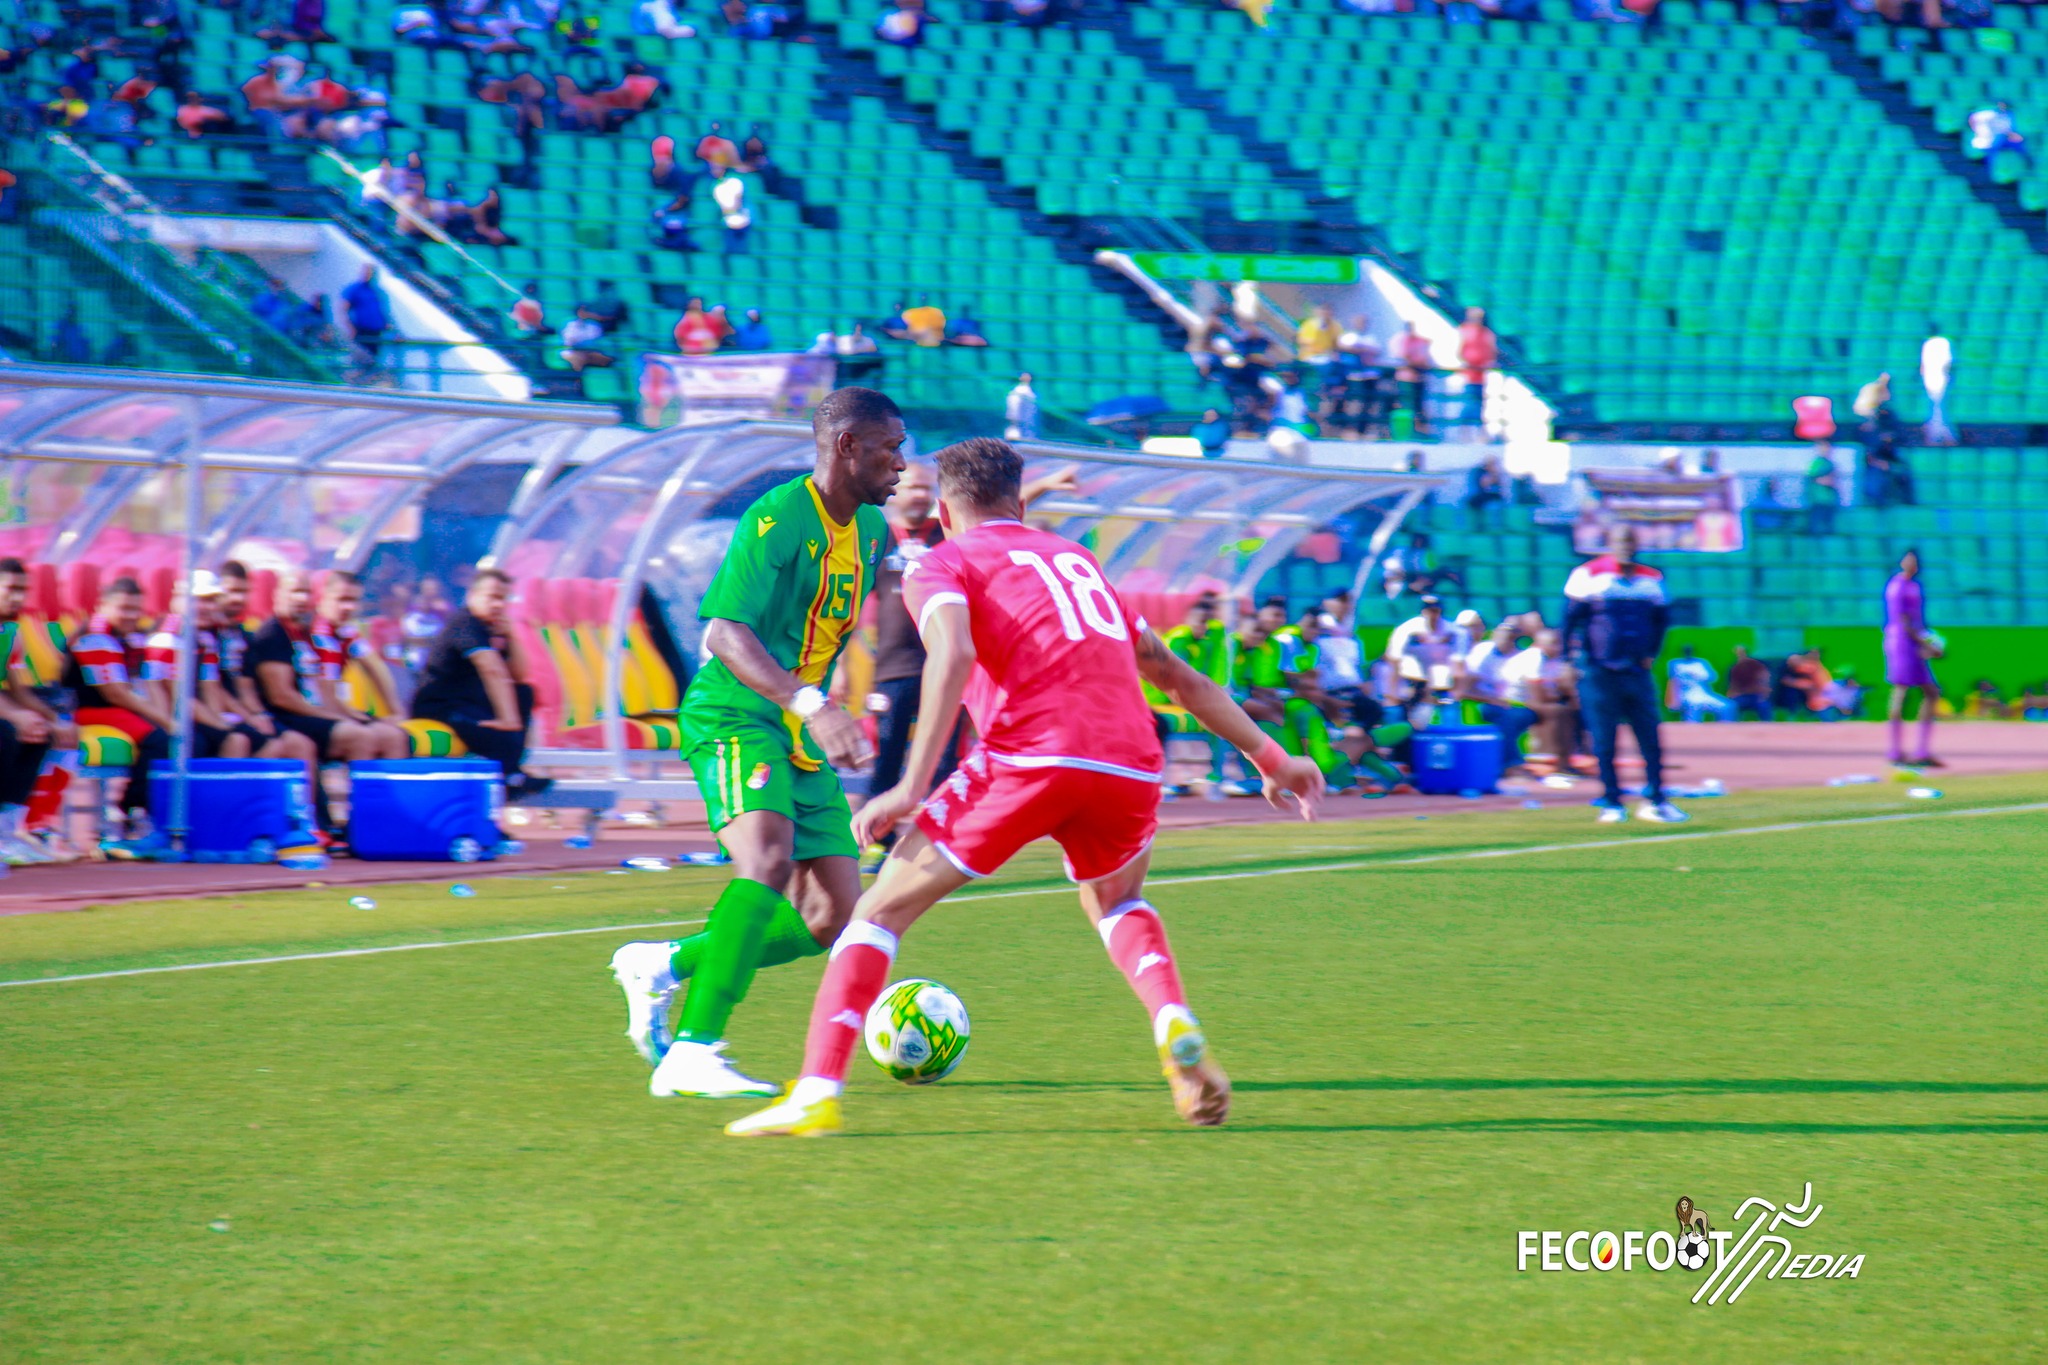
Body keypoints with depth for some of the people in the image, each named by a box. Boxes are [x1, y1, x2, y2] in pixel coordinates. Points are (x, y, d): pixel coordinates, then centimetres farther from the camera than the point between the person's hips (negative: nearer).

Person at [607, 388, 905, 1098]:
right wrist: (812, 705, -35)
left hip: (805, 745, 8)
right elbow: (726, 632, -26)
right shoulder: (779, 518, -16)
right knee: (767, 858, -32)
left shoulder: (871, 528, 11)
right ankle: (692, 1054, -35)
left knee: (830, 921, 1)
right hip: (736, 720, -8)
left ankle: (661, 967, 20)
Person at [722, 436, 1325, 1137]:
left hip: (1028, 757, -5)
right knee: (1115, 901, 34)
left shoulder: (943, 565, 14)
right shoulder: (1076, 559, 32)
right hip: (1131, 764, 5)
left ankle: (816, 1095, -9)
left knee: (882, 911, 6)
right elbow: (1175, 673, 34)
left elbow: (952, 655, -8)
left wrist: (914, 785, -16)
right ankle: (1175, 1023, 6)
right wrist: (1267, 754, 40)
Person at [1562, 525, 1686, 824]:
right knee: (1604, 743, -1)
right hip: (1600, 673, -4)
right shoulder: (1589, 575, -4)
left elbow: (1661, 619, 23)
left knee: (1651, 741, 1)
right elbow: (1571, 619, 0)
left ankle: (1654, 801, 8)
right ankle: (1611, 803, 6)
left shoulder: (1652, 580, 9)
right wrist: (1578, 656, -3)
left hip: (1637, 673, 4)